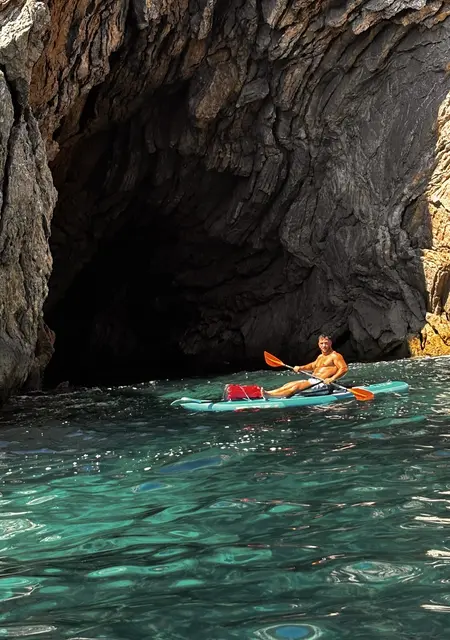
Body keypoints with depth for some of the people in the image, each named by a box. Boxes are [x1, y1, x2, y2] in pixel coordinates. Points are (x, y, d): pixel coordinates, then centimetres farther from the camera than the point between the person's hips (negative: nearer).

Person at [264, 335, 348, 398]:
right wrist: (300, 368, 18)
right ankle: (266, 393, -17)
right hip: (312, 380, 10)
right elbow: (313, 366, 36)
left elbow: (344, 368, -17)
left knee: (297, 386, -25)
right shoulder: (320, 356, 23)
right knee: (288, 385, -4)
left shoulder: (335, 356, -6)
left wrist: (332, 379, -29)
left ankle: (269, 394, -35)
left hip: (322, 383, -10)